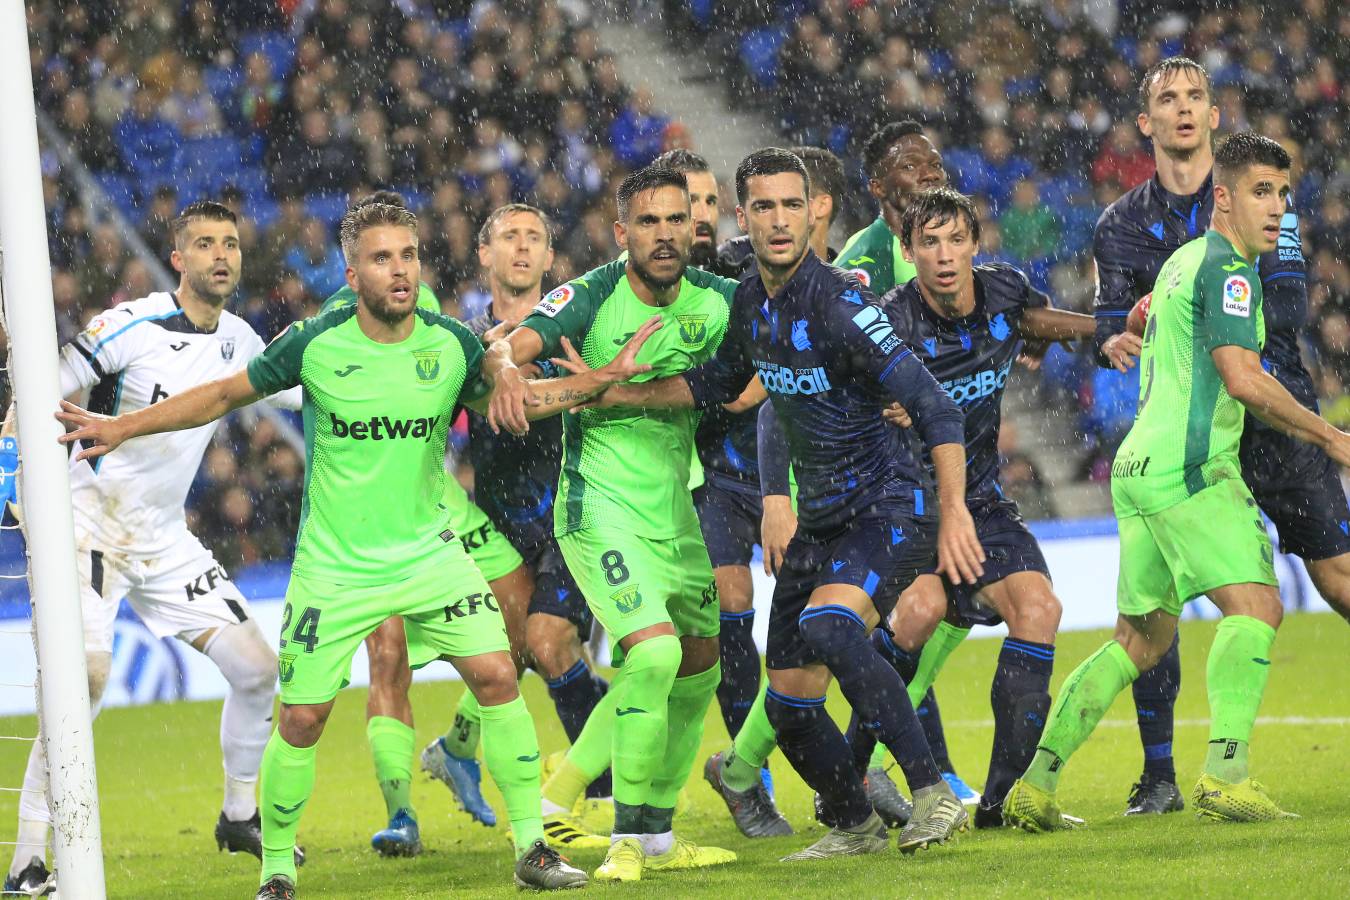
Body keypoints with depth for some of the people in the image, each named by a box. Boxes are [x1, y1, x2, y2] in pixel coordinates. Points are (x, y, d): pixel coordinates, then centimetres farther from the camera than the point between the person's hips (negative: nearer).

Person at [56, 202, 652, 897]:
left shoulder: (452, 345, -5)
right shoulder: (314, 345, -12)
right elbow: (226, 394, 2)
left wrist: (608, 376, 3)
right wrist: (121, 428, -2)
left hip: (429, 552, 2)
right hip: (333, 567, -2)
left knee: (497, 676, -10)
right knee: (301, 718, -3)